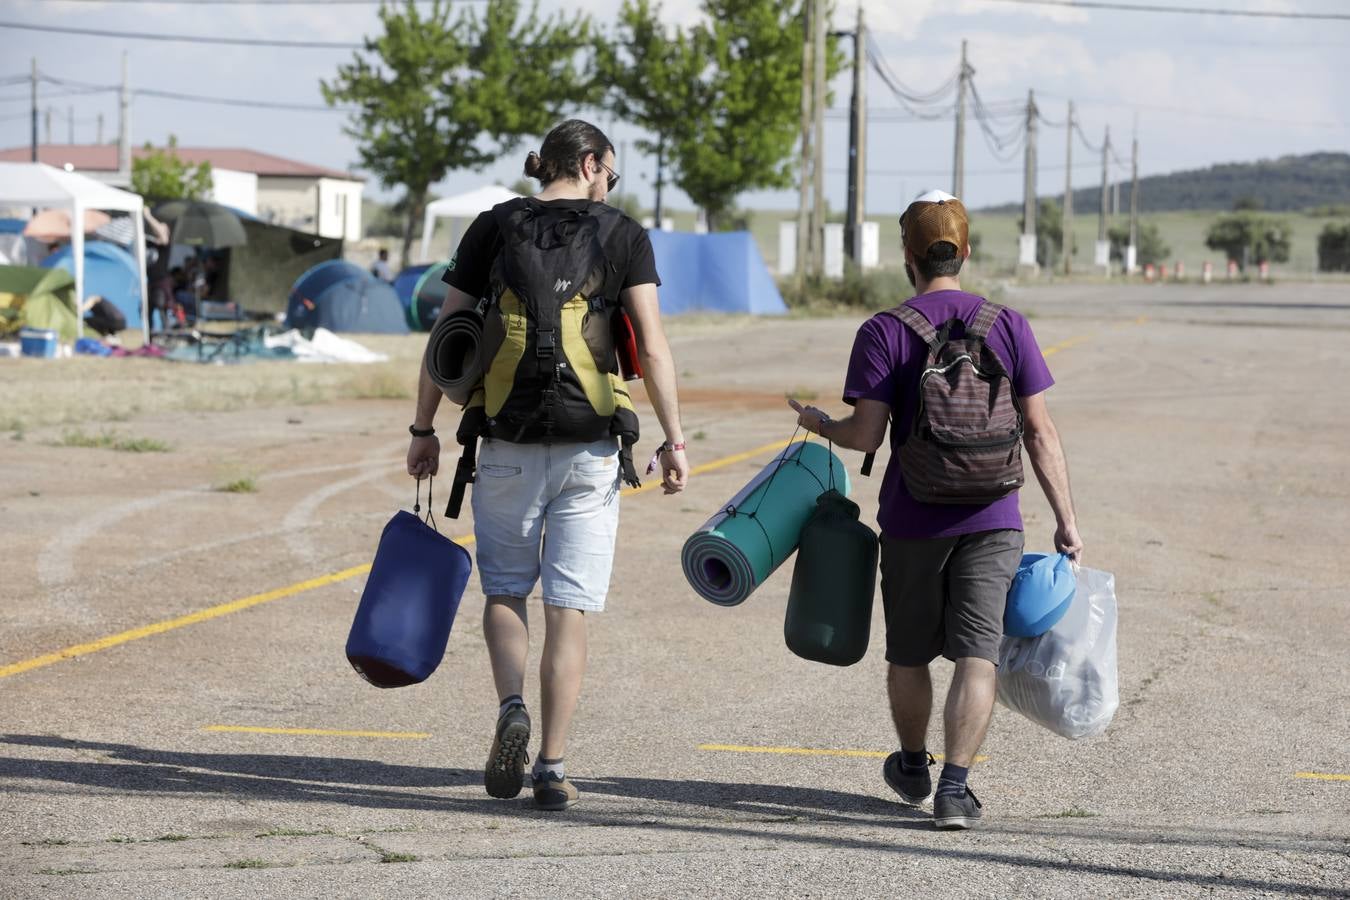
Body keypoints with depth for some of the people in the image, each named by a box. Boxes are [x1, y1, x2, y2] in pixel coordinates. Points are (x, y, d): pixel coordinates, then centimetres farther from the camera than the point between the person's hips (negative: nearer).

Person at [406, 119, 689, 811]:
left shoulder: (492, 229, 3)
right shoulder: (623, 235, 1)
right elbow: (652, 347, -6)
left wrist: (423, 429, 9)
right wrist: (673, 441, -1)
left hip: (509, 444, 1)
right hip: (590, 450, -1)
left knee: (504, 590, 17)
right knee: (569, 606, 4)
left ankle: (511, 705, -9)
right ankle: (552, 766, 2)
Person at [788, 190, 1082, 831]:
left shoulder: (883, 332, -5)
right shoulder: (1008, 326, 1)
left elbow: (867, 434, -11)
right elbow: (1040, 432, -1)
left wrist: (819, 425, 10)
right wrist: (1066, 520, 3)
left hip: (913, 520, 0)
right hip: (991, 519, 1)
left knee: (909, 654, 17)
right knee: (976, 656, -2)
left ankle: (913, 766, 35)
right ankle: (954, 785, -13)